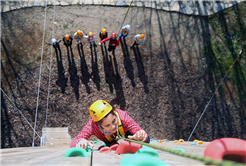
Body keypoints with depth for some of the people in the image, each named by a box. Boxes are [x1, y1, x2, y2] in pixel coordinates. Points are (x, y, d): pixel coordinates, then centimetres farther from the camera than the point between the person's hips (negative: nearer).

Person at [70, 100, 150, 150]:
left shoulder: (122, 116, -39)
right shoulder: (92, 125, -37)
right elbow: (73, 144, -39)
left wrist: (141, 136, -63)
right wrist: (80, 142, -63)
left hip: (127, 136, 2)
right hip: (110, 144, -1)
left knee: (145, 140, -20)